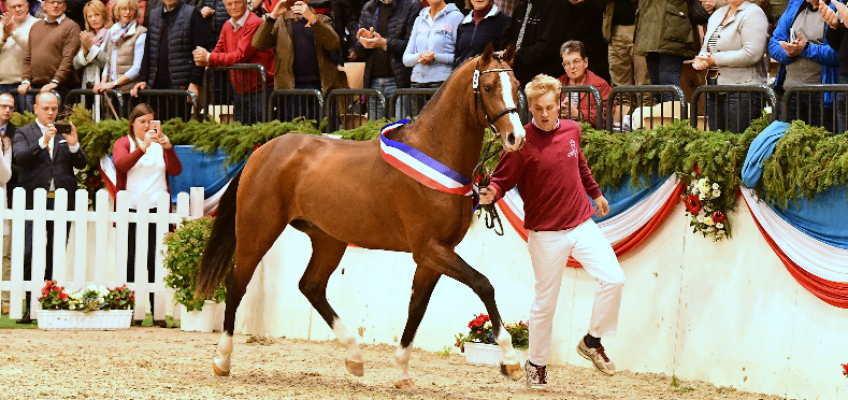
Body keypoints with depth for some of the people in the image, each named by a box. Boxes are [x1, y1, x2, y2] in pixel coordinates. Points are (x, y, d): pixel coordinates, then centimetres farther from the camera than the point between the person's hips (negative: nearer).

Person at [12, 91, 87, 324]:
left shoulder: (66, 134, 14)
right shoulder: (24, 133, 7)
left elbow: (81, 164, 5)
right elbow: (20, 157, -12)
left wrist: (73, 145, -14)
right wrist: (43, 142, -25)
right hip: (34, 202, -3)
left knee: (55, 258, 4)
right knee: (29, 256, -8)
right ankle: (29, 307, -6)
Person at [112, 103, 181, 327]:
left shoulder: (160, 143, 15)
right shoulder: (123, 143, 8)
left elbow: (176, 170, 2)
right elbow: (121, 164, -13)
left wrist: (168, 147, -14)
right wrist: (143, 147, -25)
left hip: (157, 208, 1)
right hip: (131, 210, -1)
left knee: (156, 260, -4)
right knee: (131, 260, -2)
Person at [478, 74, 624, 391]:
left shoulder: (571, 130, 3)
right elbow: (502, 180, -11)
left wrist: (595, 193, 34)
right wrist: (491, 194, -33)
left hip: (582, 225, 4)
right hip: (547, 234, -4)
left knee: (613, 279, -10)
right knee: (545, 303, 4)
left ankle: (592, 342, 10)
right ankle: (536, 364, 23)